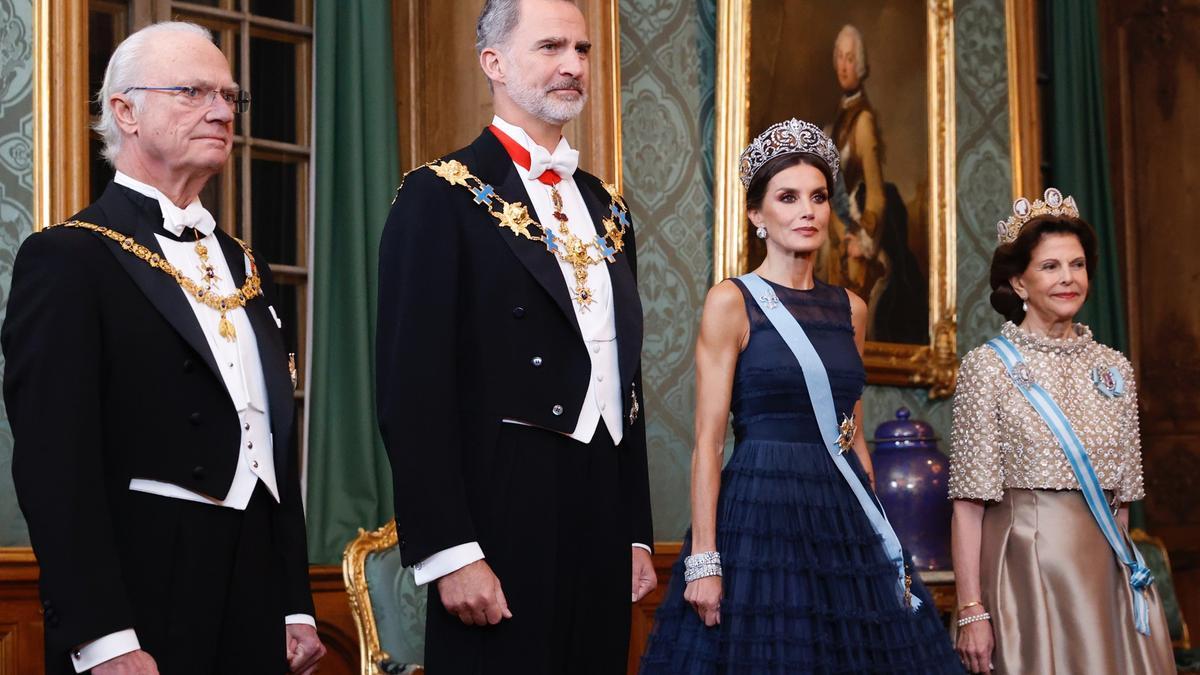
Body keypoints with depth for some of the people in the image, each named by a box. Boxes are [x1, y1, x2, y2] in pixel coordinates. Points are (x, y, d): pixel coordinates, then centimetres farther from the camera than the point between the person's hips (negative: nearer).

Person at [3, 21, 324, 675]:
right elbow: (53, 463, -14)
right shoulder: (66, 259, -6)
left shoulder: (246, 268, 16)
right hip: (141, 614, -6)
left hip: (257, 609, 7)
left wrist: (296, 607, 13)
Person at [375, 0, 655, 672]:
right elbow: (412, 390, -12)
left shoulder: (607, 208, 15)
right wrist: (450, 554, -17)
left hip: (604, 524, 6)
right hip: (505, 524, -6)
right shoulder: (443, 196, -6)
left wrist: (637, 534, 15)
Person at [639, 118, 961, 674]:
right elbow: (707, 442, -8)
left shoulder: (850, 309, 13)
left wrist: (875, 531, 12)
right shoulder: (731, 302, -3)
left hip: (844, 516, 5)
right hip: (761, 515, -5)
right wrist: (703, 560, -15)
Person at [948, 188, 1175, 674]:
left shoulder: (1114, 369, 9)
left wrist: (1124, 570, 11)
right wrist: (971, 611, -13)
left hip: (1104, 569, 4)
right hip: (1025, 566, -4)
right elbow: (969, 502, -8)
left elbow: (1120, 497, 14)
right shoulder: (987, 367, -5)